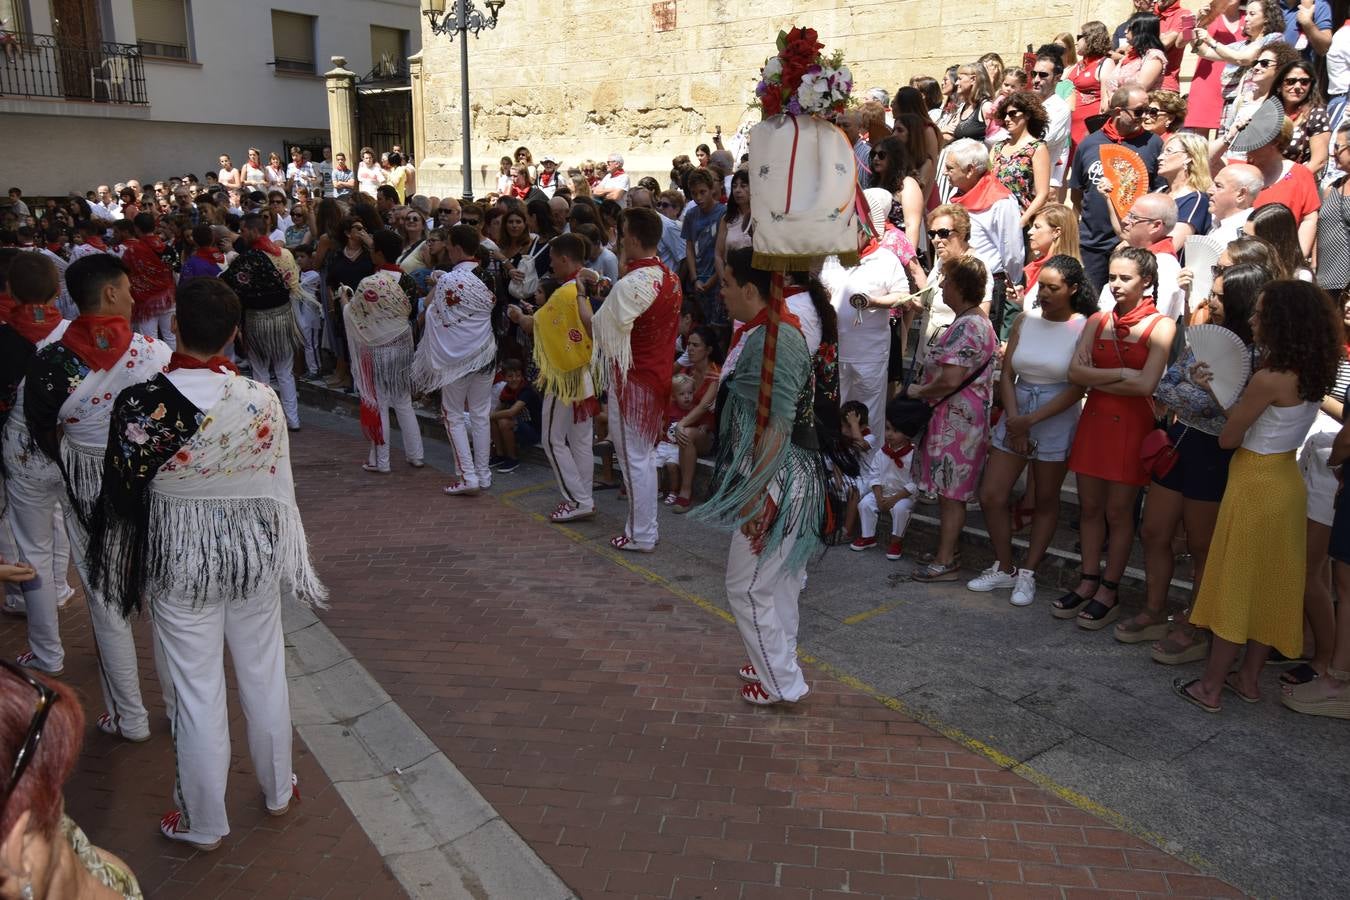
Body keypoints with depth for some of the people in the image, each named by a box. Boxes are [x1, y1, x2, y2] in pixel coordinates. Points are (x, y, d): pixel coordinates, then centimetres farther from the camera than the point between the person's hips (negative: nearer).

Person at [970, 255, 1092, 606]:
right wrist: (1014, 423, -9)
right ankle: (1004, 569, 20)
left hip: (1056, 421, -4)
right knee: (991, 496, 2)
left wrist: (1030, 420, -15)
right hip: (1015, 416, 4)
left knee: (1045, 501, 9)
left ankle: (1028, 574, 22)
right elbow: (1007, 374, 2)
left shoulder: (1083, 328, -8)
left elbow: (1077, 388, -13)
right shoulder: (1024, 322, 4)